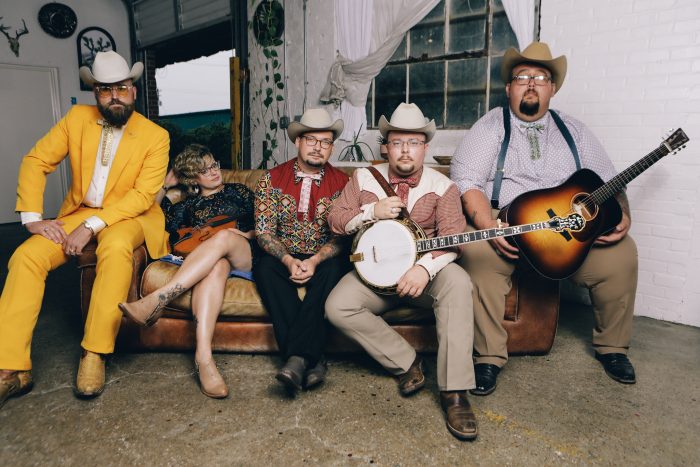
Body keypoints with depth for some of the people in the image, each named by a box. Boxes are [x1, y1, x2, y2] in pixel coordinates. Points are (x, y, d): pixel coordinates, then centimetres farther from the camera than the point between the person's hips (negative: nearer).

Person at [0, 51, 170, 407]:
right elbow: (35, 162, 2)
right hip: (79, 213, 4)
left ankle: (94, 354, -26)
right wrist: (32, 217, -11)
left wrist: (92, 227, -25)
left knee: (115, 246, -38)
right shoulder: (77, 117, 2)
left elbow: (143, 194, -16)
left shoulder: (156, 136, -9)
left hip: (129, 216, -4)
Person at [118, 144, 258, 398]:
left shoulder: (238, 191, 23)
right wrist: (165, 186, 13)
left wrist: (244, 235, -2)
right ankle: (203, 356, -57)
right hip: (205, 261, 1)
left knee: (223, 237, -38)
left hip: (245, 256, 0)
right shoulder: (189, 204, 25)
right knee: (217, 264, -40)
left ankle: (156, 300, -48)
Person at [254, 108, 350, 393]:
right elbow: (264, 232, -4)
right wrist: (289, 260, -21)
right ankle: (312, 359, -33)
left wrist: (315, 261, -24)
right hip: (283, 258, 1)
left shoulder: (341, 183, 1)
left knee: (334, 269, -34)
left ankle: (297, 357, -36)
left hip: (323, 260, -1)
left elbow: (341, 236, -5)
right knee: (264, 267, -31)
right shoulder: (272, 179, 2)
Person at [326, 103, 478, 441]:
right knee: (337, 308, -25)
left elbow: (452, 238, -13)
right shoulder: (364, 178, 5)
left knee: (457, 282, -33)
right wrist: (373, 211, -13)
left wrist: (425, 267, -31)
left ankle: (454, 392, -28)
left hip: (424, 273, -1)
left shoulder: (441, 186, -1)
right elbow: (335, 221, 4)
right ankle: (406, 363, -7)